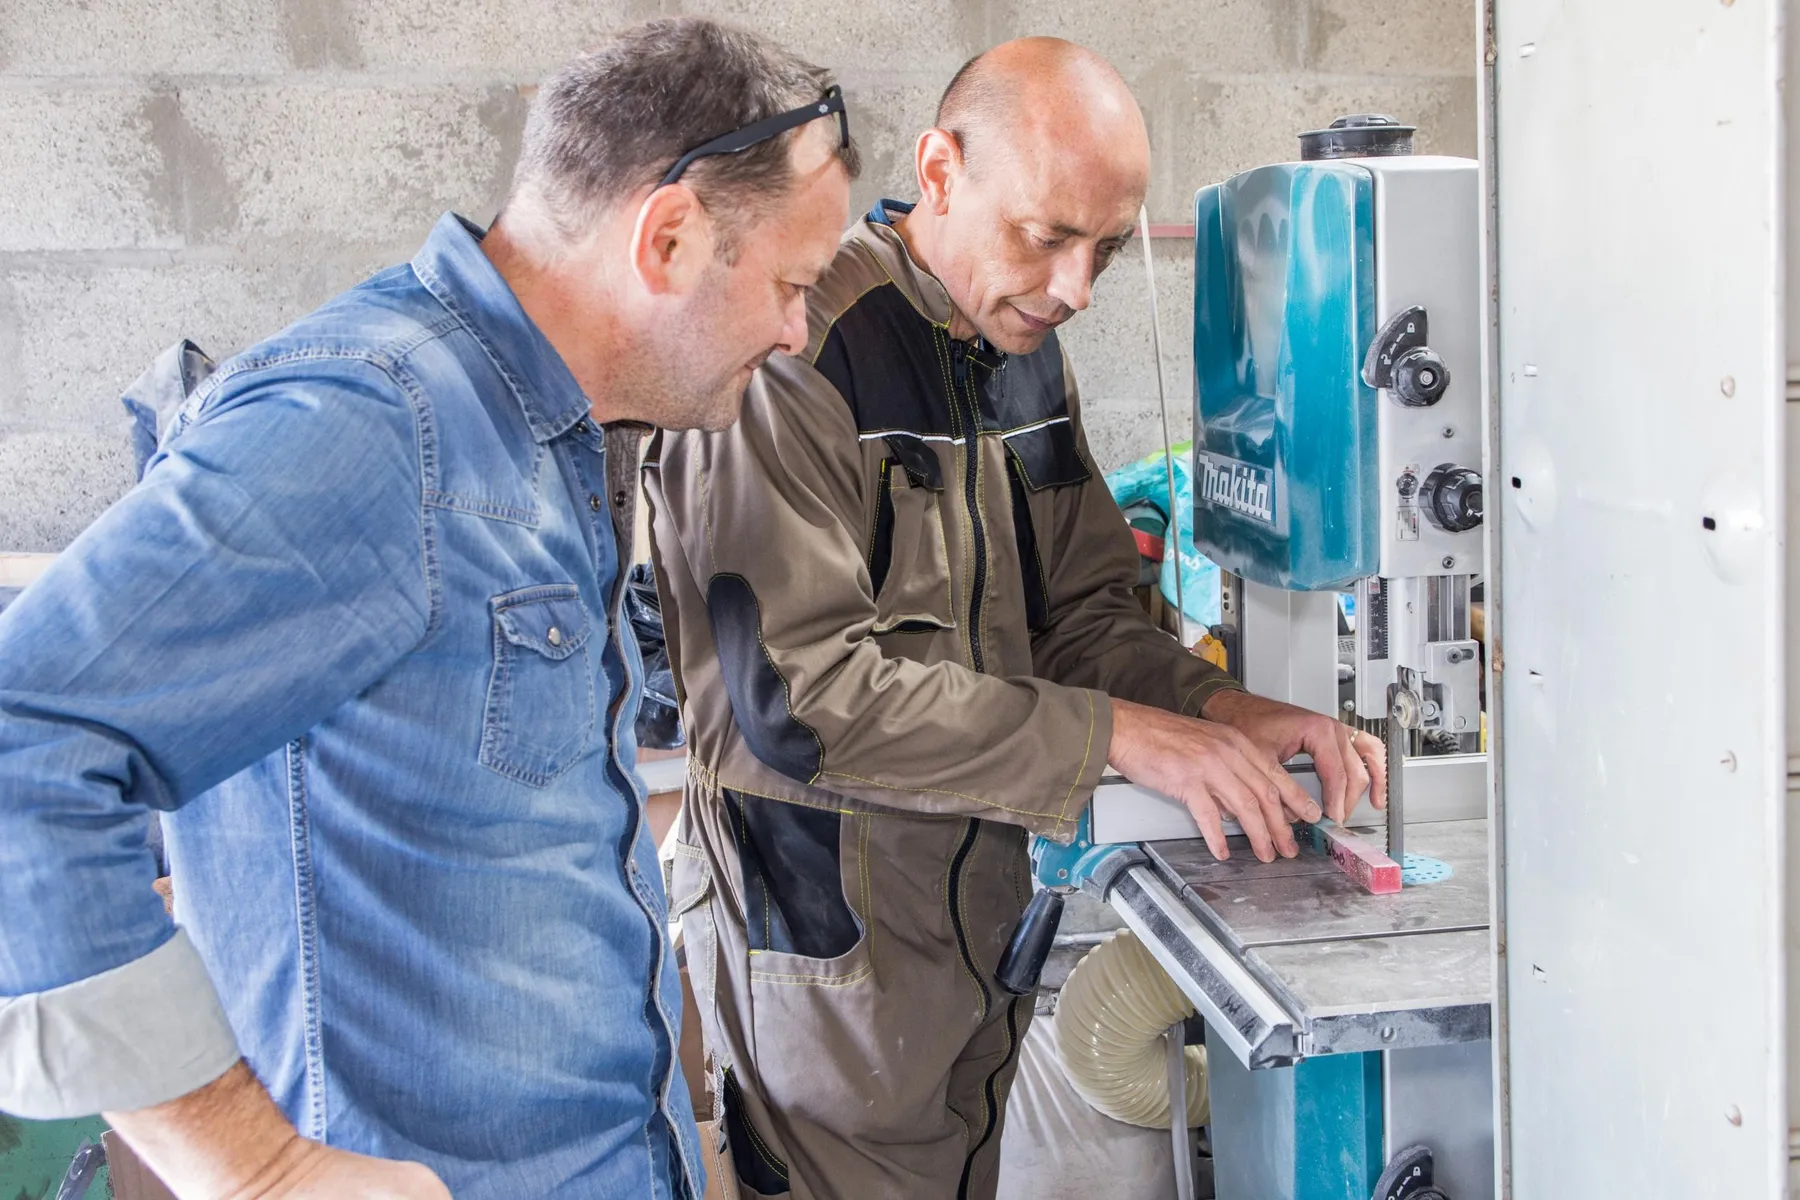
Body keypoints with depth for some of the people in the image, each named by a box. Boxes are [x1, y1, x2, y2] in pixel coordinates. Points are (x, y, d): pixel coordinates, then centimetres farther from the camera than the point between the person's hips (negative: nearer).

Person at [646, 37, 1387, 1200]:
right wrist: (1114, 733, -27)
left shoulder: (1025, 353, 6)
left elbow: (1082, 611, 9)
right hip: (831, 920, -8)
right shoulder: (794, 355, -22)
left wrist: (1217, 707, -11)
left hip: (985, 897, 8)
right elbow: (803, 696, -27)